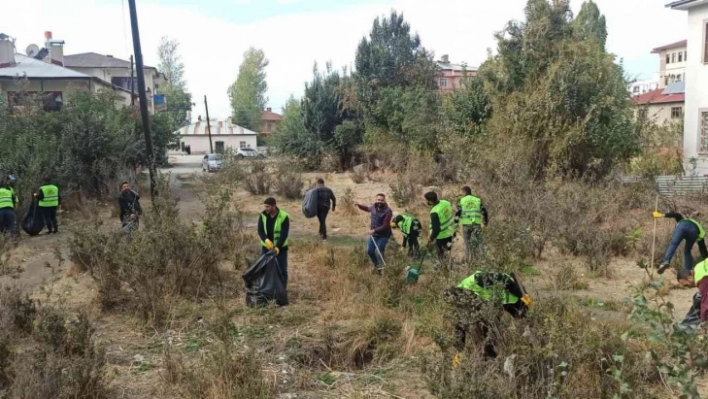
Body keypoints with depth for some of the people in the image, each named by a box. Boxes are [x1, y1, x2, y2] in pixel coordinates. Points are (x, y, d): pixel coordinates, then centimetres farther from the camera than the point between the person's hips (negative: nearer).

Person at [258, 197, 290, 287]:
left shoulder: (284, 216, -17)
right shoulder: (263, 215, -5)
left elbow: (284, 234, -20)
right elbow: (260, 230, -10)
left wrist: (277, 247, -32)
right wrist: (266, 240, -30)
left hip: (280, 248, -3)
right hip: (266, 247, 4)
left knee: (282, 271, 4)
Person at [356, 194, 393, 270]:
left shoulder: (388, 211, -23)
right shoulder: (373, 206, -3)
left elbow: (385, 226, -24)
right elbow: (368, 208, 23)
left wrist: (374, 230, -27)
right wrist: (359, 205, 9)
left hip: (383, 235, -6)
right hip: (374, 234, 6)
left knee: (379, 252, -8)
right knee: (369, 250, 7)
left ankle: (380, 266, 17)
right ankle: (376, 264, 32)